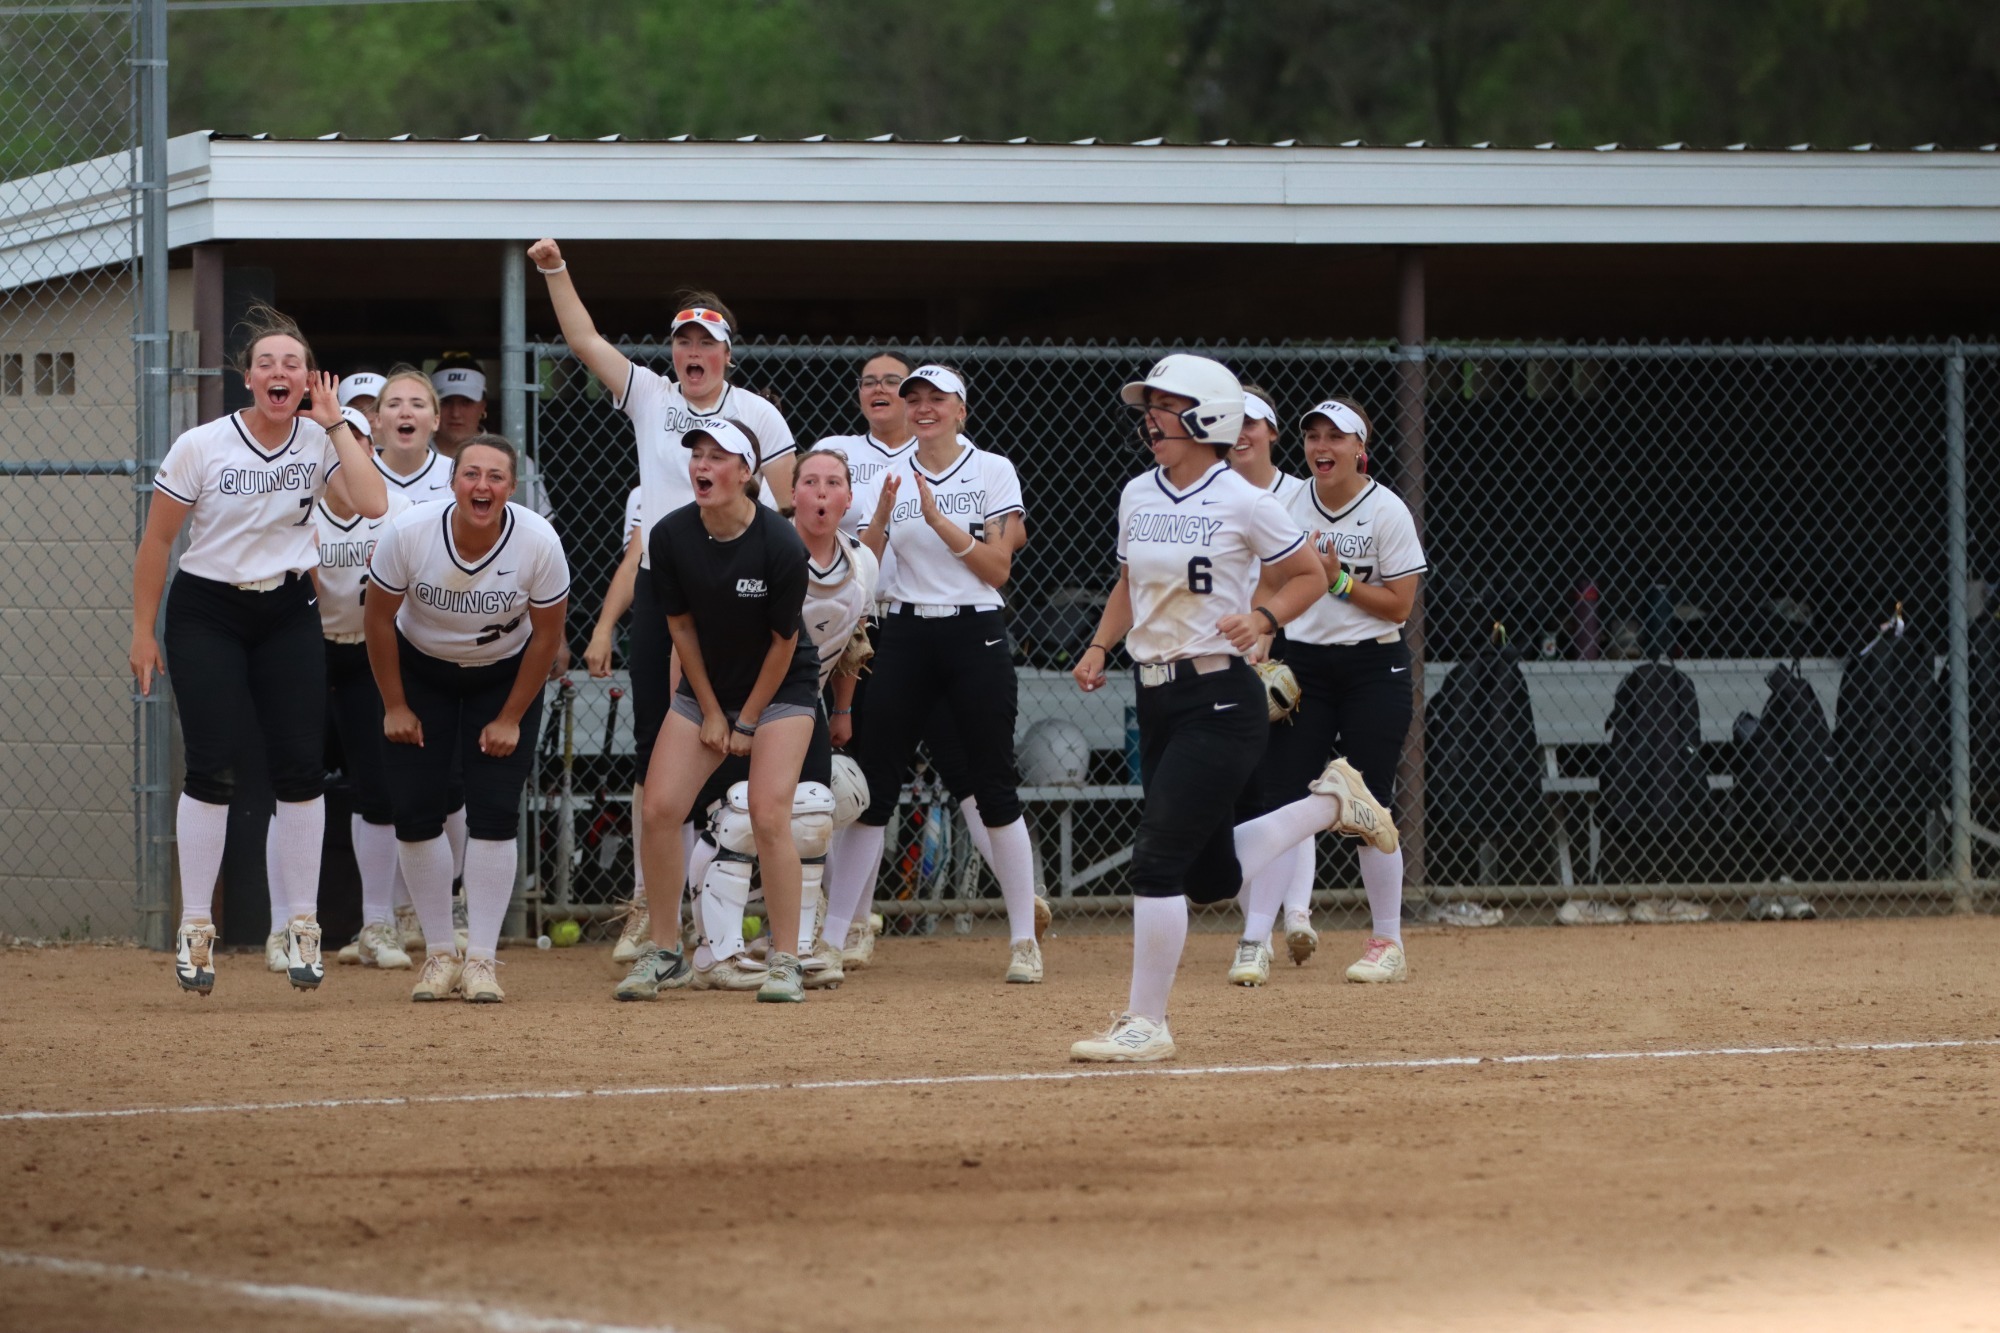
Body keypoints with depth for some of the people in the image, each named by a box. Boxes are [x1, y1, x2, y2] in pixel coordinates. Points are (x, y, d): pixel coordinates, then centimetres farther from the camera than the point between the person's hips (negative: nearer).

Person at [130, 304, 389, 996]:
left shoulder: (319, 441, -4)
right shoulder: (201, 447, -11)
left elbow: (372, 503, -20)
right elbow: (156, 541, -4)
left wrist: (335, 424, -15)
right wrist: (142, 631, -3)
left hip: (288, 613, 2)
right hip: (207, 613, -2)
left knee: (301, 768, -3)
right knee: (211, 769, -10)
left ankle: (302, 924, 7)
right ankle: (195, 927, -2)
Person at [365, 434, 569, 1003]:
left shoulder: (539, 543, -26)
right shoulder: (409, 533, -27)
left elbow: (546, 634, -12)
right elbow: (378, 619, -11)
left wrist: (511, 719, -9)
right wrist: (394, 706, -7)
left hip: (505, 675, -1)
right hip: (420, 670, 1)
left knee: (495, 809, -11)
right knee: (414, 808, -6)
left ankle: (481, 959, -5)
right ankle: (440, 953, 7)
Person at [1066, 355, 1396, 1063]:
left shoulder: (1242, 501, -10)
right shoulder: (1137, 496, 9)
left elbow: (1309, 577, -1)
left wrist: (1262, 616, -18)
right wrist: (1099, 646, 7)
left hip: (1221, 699, -8)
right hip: (1156, 696, 8)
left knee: (1157, 857, -14)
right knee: (1213, 876, 12)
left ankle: (1146, 1024, -7)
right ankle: (1328, 802, 34)